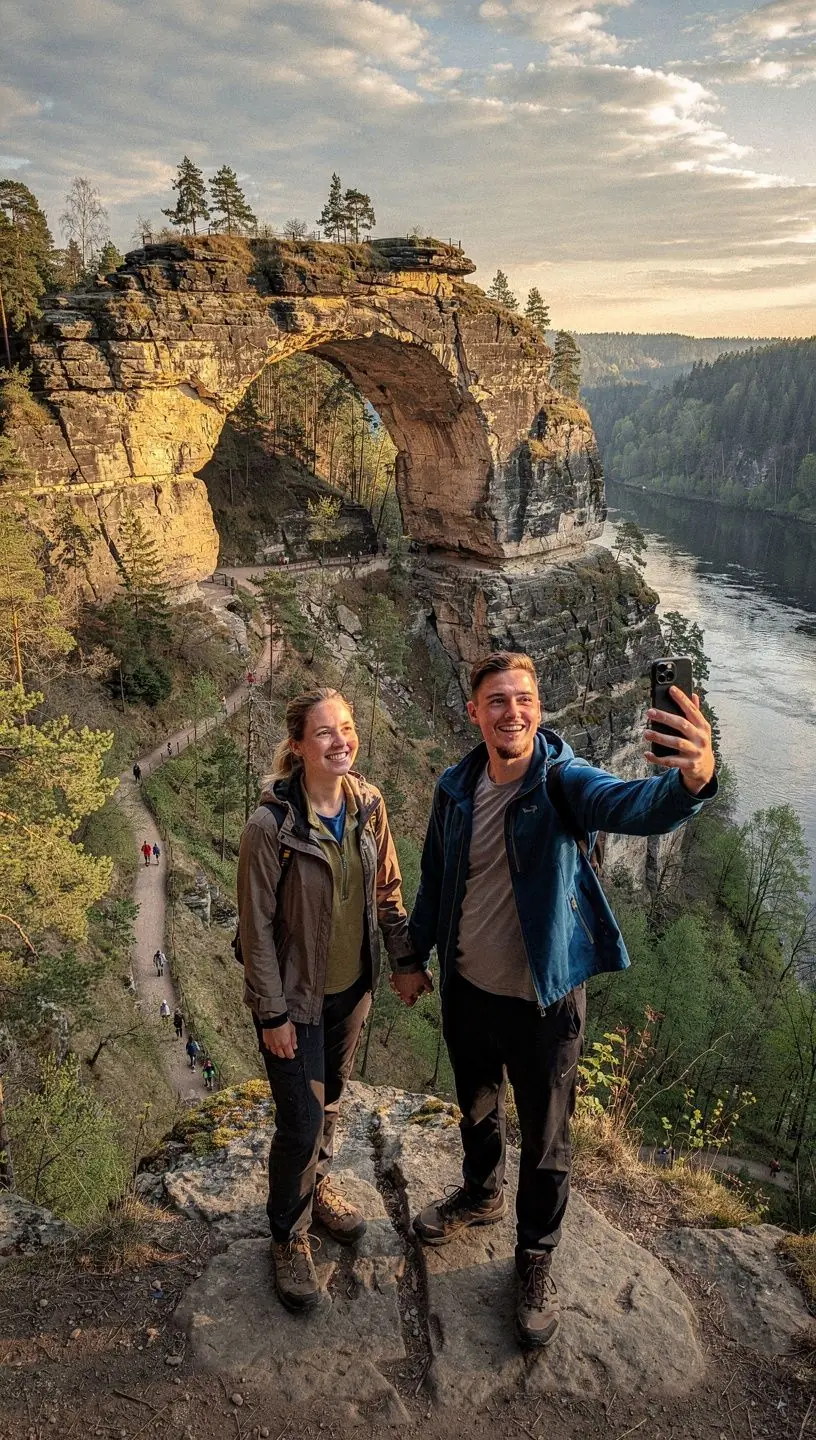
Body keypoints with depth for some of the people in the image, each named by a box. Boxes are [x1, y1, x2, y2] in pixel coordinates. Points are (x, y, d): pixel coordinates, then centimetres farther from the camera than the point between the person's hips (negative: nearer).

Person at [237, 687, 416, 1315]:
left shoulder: (369, 804, -8)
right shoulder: (271, 825, -24)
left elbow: (387, 889, 5)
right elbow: (256, 925, -17)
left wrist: (406, 958, 8)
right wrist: (273, 1013, -14)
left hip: (352, 986, 5)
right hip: (297, 996, -5)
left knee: (330, 1097, 23)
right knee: (302, 1119, 2)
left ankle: (317, 1185, 49)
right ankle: (290, 1237, 27)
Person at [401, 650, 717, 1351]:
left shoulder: (564, 782, -22)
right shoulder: (456, 787, -8)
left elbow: (637, 805, -44)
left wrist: (693, 777, -65)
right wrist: (414, 957, 13)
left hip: (544, 1002, -4)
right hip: (467, 990, 4)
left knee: (546, 1141, 15)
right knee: (476, 1110, 28)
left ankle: (536, 1257, 41)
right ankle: (482, 1194, 58)